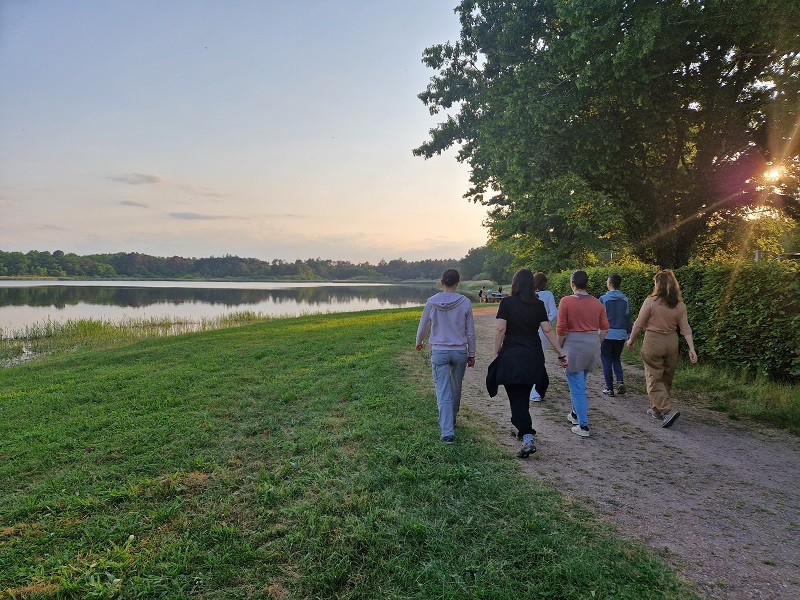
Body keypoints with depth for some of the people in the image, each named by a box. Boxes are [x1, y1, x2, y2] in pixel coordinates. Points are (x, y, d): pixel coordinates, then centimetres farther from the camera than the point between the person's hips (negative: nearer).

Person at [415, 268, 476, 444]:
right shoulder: (465, 303, -6)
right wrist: (471, 354, 11)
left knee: (443, 393, 0)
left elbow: (423, 327, 5)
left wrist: (418, 342, 25)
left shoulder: (432, 302, -6)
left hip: (439, 352, -1)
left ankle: (447, 432, -6)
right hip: (460, 352, 1)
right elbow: (470, 332, -1)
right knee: (455, 389, 20)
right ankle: (450, 421, 39)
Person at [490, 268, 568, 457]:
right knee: (524, 396, 20)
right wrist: (561, 354, 4)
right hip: (533, 357, 4)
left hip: (511, 357, -3)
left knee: (516, 398, -1)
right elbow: (548, 330, -1)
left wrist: (496, 352, -1)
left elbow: (501, 329, -10)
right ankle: (521, 427, 35)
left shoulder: (507, 302, -6)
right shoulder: (538, 305, 2)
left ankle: (528, 439, -11)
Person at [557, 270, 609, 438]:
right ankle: (576, 414, 38)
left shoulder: (566, 301, -10)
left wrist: (560, 348, 1)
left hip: (574, 343, -5)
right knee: (580, 382, 24)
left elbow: (561, 329, -11)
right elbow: (605, 328, 6)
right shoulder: (597, 303, 4)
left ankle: (583, 426, 4)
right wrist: (596, 344, 18)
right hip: (593, 344, 6)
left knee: (577, 386, 2)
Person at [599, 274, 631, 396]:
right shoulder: (625, 300, 3)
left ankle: (609, 388, 10)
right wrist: (628, 334, 16)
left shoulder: (603, 299, -9)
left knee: (607, 361, 7)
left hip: (607, 334, -4)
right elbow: (628, 318, 8)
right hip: (621, 334, 4)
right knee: (616, 359, 20)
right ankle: (620, 380, -1)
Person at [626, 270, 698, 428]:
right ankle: (657, 409, 29)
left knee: (654, 379, 2)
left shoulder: (650, 301, -13)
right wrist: (691, 349, 2)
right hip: (672, 343, 6)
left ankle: (668, 410, -11)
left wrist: (631, 340, 5)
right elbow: (685, 329, 0)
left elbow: (639, 324, -8)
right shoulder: (680, 305, 1)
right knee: (666, 378, 17)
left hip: (653, 342, -5)